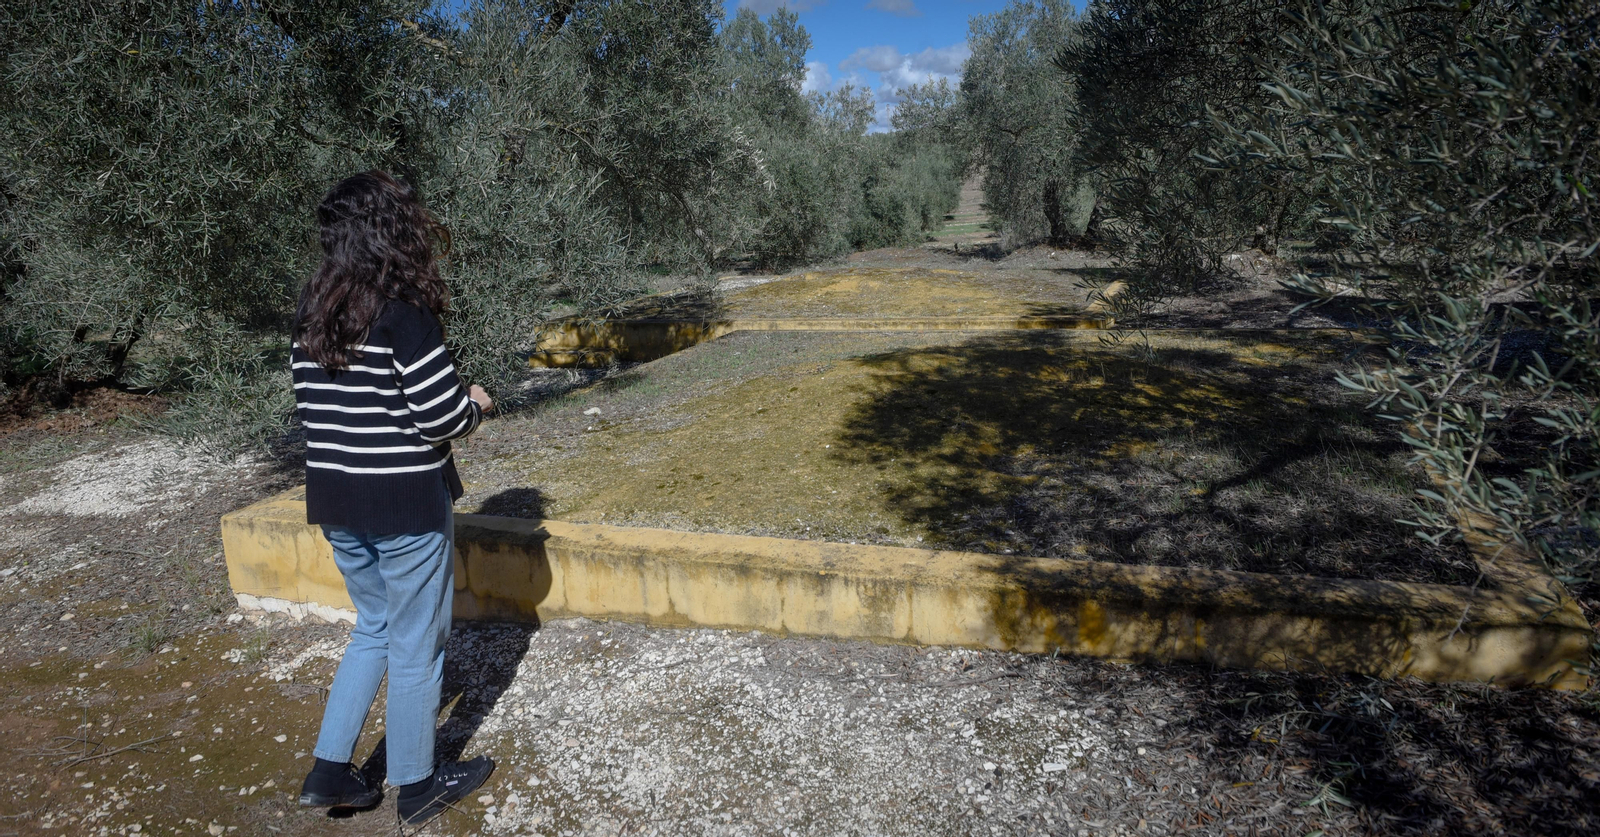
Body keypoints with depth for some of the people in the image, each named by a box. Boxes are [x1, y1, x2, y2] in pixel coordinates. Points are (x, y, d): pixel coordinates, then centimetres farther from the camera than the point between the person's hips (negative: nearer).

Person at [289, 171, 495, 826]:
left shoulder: (311, 317, 4)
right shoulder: (406, 313, -18)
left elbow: (316, 406, 10)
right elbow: (443, 417, -20)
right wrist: (475, 403, 3)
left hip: (334, 501, 7)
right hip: (406, 504, -7)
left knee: (374, 628, 26)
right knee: (416, 645, 10)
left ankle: (329, 771, 30)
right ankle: (416, 787, 28)